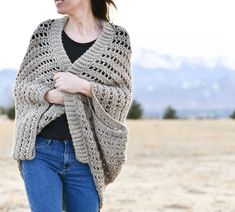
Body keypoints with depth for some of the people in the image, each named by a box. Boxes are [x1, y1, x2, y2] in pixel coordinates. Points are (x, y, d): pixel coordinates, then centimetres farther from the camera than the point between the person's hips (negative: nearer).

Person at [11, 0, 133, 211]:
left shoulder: (117, 37, 3)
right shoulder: (45, 31, 7)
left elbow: (124, 97, 1)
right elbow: (21, 84, 10)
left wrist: (84, 86, -16)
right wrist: (49, 95, -11)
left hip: (86, 155, 0)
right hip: (41, 150, 0)